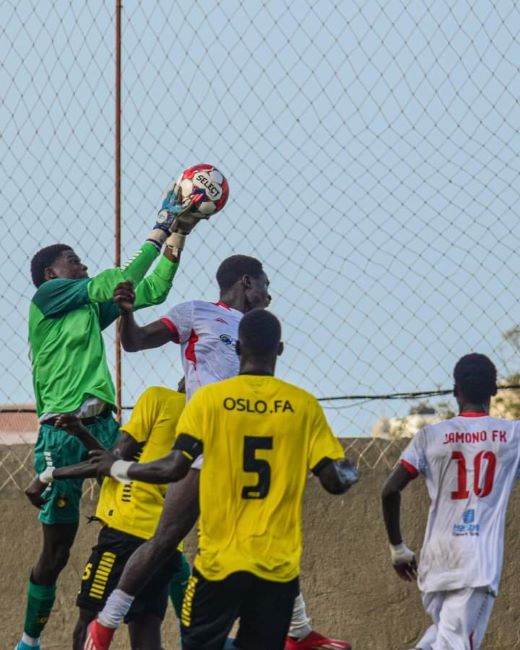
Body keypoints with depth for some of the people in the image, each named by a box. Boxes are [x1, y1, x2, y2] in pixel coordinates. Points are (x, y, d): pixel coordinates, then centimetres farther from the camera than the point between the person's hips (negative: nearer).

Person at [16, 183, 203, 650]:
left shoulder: (89, 307, 22)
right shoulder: (46, 296, 1)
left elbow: (152, 290, 24)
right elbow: (121, 281, -4)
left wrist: (178, 234, 18)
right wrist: (161, 230, 1)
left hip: (103, 425, 7)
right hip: (62, 432, -7)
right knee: (57, 546, -1)